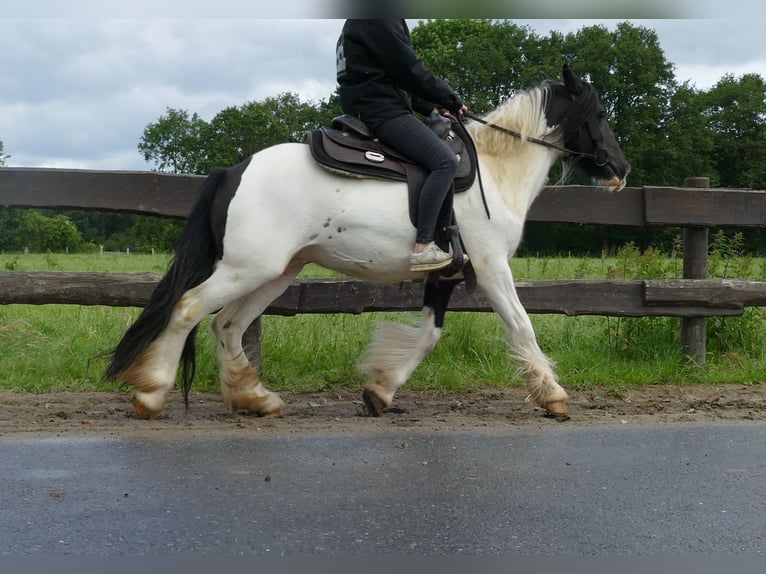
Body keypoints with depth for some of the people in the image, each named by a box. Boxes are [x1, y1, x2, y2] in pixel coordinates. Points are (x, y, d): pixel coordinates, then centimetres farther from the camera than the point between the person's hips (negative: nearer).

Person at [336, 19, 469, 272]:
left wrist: (432, 107, 17)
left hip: (368, 111, 11)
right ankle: (422, 248, -28)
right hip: (383, 113, -11)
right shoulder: (380, 20, -10)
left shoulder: (358, 25, 23)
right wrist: (452, 100, -1)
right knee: (445, 161, -22)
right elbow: (410, 72, -13)